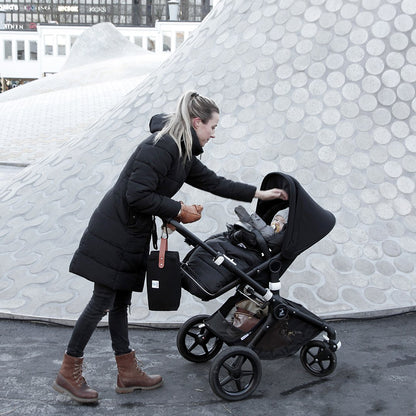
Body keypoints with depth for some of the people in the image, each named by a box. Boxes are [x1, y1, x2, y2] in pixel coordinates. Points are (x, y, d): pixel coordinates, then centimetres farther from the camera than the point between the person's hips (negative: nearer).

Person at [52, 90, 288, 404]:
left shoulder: (184, 154, 12)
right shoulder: (162, 146, -19)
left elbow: (215, 183, 17)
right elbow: (137, 195, -24)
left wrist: (258, 194, 17)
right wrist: (179, 211, -15)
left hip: (132, 235, 10)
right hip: (114, 234, -9)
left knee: (120, 302, 14)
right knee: (102, 302, -4)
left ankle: (128, 373, 22)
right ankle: (68, 374, 9)